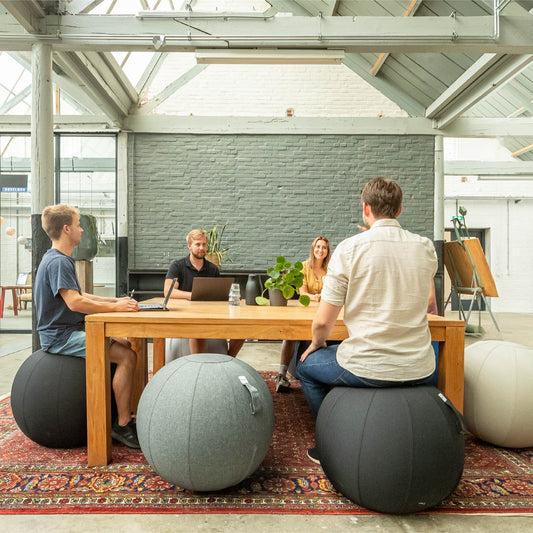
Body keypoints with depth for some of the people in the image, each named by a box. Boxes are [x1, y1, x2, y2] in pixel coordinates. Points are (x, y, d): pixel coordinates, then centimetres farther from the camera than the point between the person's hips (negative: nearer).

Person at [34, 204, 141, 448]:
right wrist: (115, 307, -20)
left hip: (71, 330, 11)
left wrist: (114, 300, 9)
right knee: (127, 356, -20)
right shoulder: (58, 262, -18)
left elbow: (78, 296, 19)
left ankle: (127, 412, 13)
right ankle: (122, 425, -11)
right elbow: (75, 302, -28)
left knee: (126, 345, 11)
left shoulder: (60, 259, 15)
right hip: (61, 336, -11)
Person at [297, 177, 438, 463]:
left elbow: (323, 322, -10)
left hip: (366, 369, -4)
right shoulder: (426, 248, 2)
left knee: (307, 365, 23)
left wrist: (315, 344, 14)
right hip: (418, 370, 5)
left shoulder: (348, 248, -11)